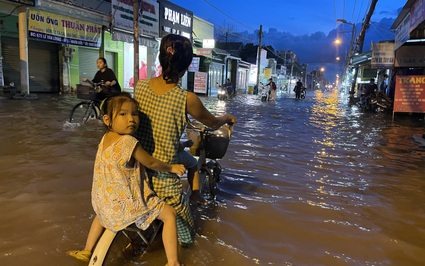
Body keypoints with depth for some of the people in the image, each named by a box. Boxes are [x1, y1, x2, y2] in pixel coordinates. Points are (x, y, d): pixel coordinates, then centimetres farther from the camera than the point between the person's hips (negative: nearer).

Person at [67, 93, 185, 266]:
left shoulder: (104, 139, 3)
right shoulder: (129, 142, -22)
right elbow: (151, 163, -10)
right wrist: (171, 168, 6)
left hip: (103, 202, 8)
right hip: (128, 204, -8)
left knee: (102, 213, 42)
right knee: (169, 213, 1)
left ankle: (86, 251, 50)